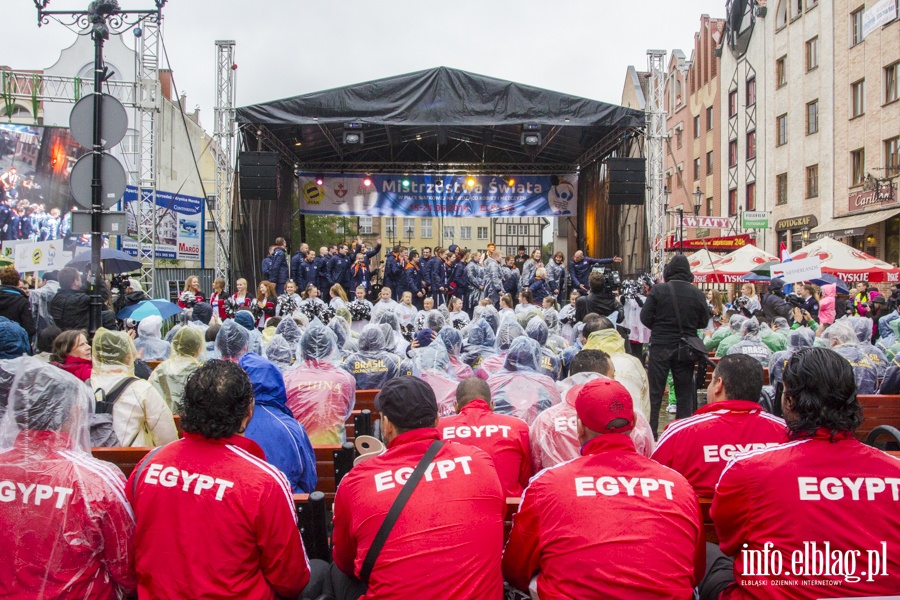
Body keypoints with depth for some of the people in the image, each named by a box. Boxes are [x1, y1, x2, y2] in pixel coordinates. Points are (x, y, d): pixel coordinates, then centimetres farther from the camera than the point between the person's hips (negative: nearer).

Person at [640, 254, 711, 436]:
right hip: (685, 349, 2)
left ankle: (650, 430, 6)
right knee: (685, 392, 12)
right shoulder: (698, 294, -3)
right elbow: (704, 322, 5)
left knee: (654, 391, 5)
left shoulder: (658, 290, -9)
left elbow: (645, 317, -8)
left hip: (661, 346, -2)